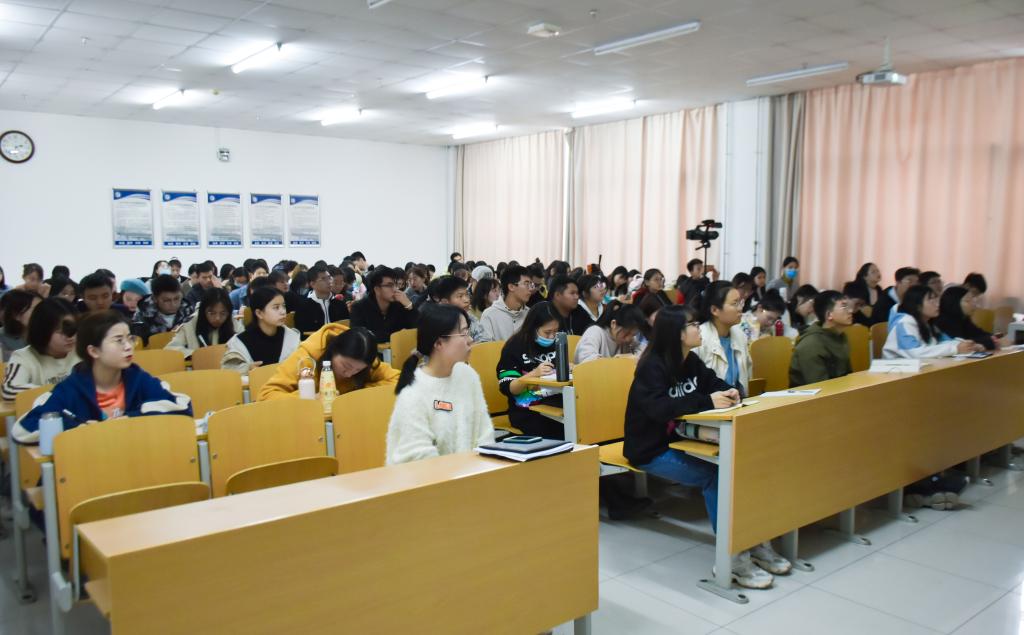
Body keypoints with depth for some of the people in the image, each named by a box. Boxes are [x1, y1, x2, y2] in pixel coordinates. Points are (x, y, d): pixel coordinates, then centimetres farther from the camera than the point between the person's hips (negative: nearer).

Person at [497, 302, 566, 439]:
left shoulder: (556, 344, 13)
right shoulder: (515, 346, -2)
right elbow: (506, 388, -7)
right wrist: (534, 374, -21)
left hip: (556, 403, 5)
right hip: (526, 410, -5)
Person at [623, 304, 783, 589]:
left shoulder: (691, 361, 6)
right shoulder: (652, 366, -18)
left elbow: (713, 383, 15)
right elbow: (659, 408, -32)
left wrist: (729, 392, -9)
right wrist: (708, 402, -34)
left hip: (680, 440, 7)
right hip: (651, 450, -7)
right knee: (713, 475, -26)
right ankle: (732, 557, -17)